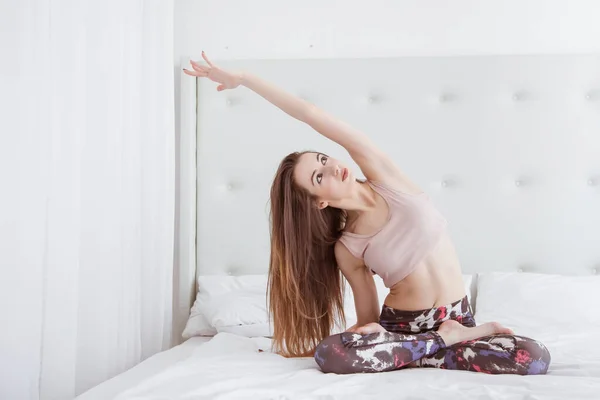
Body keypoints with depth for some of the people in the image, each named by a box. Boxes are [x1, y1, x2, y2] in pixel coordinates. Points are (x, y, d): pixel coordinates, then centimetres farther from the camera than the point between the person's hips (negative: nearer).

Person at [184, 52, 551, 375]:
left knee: (535, 359, -27)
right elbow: (368, 318, 3)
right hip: (400, 324, 0)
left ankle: (412, 354, -12)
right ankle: (450, 339, -14)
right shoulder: (345, 249, -4)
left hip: (457, 317, 0)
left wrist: (242, 77, -8)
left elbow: (310, 115, -12)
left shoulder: (383, 175, -6)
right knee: (331, 355, -32)